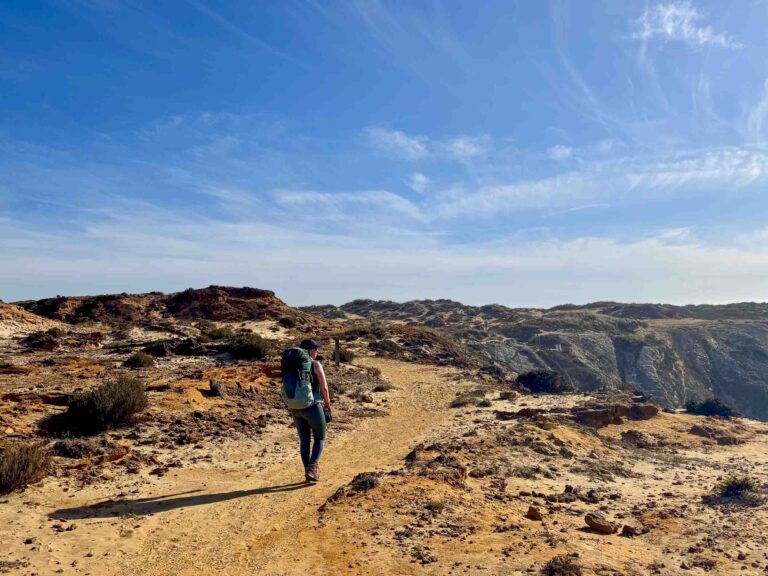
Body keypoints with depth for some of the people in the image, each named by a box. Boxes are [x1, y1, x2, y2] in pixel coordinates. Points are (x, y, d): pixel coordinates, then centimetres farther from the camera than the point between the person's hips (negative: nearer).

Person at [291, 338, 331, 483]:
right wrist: (327, 403, 7)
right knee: (320, 438, 11)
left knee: (304, 441, 16)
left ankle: (308, 473, 19)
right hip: (312, 406, -5)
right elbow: (324, 387, -9)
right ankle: (312, 467, -8)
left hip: (296, 408, 5)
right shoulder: (315, 364, -8)